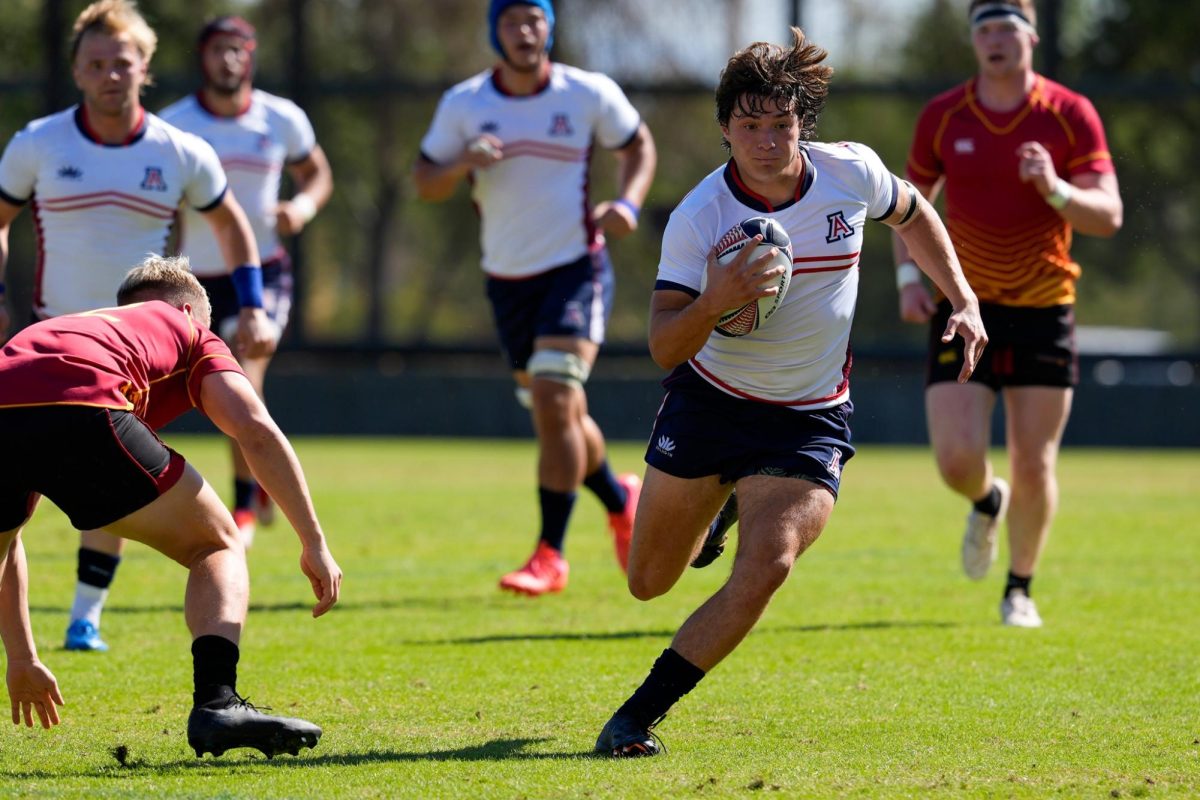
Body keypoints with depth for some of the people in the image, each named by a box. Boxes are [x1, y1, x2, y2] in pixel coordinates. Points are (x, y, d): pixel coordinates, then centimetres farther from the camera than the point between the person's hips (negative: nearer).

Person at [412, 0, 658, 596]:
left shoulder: (589, 94, -6)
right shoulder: (463, 104, -1)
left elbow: (638, 145, 10)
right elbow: (425, 183, 3)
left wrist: (627, 202, -9)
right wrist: (463, 164, -19)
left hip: (576, 270, -4)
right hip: (507, 280, 4)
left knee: (555, 401, -19)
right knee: (557, 413, 13)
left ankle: (550, 556, -15)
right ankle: (621, 501, 41)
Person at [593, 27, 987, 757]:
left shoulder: (850, 172, -11)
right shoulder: (697, 218, -19)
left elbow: (913, 215, 13)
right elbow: (664, 348, -22)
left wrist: (964, 300, 7)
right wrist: (713, 304, -42)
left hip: (811, 418, 0)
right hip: (709, 400, 0)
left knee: (766, 566, -24)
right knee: (650, 582, 12)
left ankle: (638, 716, -15)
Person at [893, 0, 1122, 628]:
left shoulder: (1071, 115, -5)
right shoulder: (942, 117, 0)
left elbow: (1108, 215, -10)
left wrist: (1056, 188, -30)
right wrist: (908, 276, -2)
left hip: (1043, 311, -1)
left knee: (1034, 468, -1)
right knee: (957, 460, -11)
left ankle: (1019, 589, 22)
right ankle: (987, 503, 27)